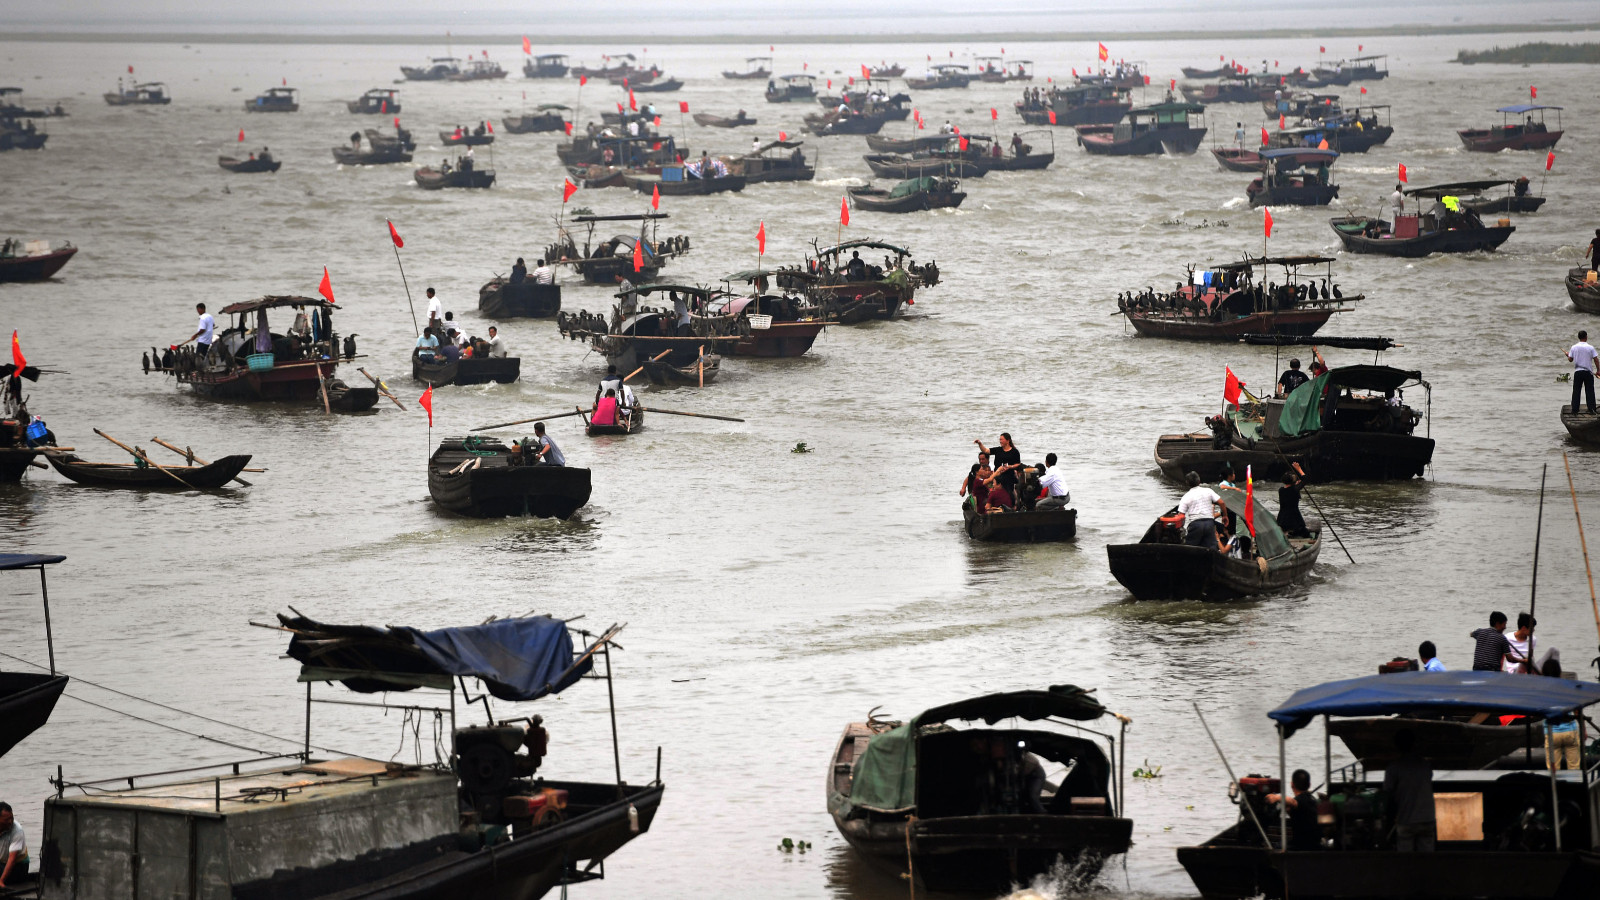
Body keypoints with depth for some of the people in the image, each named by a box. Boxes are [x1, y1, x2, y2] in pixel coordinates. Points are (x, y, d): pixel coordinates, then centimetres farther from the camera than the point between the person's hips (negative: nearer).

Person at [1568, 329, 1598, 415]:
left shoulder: (1574, 347, -1)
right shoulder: (1590, 347, -6)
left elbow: (1570, 359, 4)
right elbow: (1595, 359, -5)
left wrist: (1567, 355, 26)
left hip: (1577, 372, 1)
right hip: (1588, 372, -1)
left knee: (1576, 391, 6)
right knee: (1590, 391, 4)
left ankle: (1574, 410, 3)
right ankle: (1591, 410, 1)